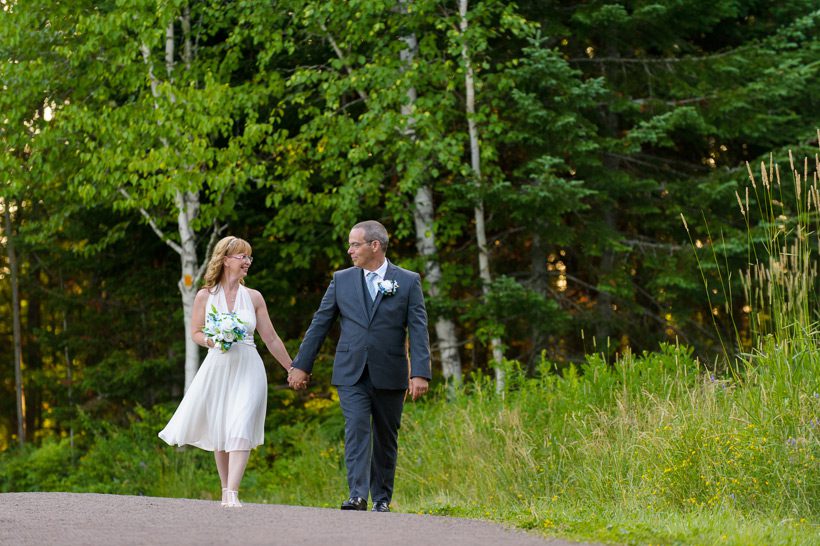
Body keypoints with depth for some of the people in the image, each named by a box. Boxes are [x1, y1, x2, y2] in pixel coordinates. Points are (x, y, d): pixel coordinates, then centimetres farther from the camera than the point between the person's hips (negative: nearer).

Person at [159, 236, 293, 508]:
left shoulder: (253, 297, 5)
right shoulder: (205, 296, 3)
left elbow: (271, 338, 10)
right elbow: (196, 333, 10)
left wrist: (292, 370, 11)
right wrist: (212, 341, -12)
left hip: (247, 370, -1)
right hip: (217, 369, 1)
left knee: (240, 429, -14)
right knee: (219, 432, 7)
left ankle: (233, 493, -22)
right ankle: (225, 490, 21)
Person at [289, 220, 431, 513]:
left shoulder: (408, 281, 1)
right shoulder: (342, 280, 8)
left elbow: (418, 330, -4)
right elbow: (319, 324, 11)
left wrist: (420, 373, -14)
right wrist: (301, 365, 8)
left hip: (389, 375, -1)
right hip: (351, 374, 1)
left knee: (386, 439, 7)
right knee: (356, 430, -15)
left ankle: (382, 498, 18)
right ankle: (357, 495, -21)